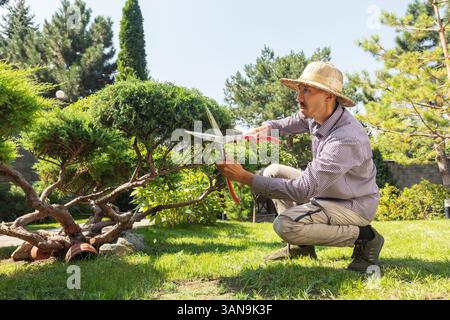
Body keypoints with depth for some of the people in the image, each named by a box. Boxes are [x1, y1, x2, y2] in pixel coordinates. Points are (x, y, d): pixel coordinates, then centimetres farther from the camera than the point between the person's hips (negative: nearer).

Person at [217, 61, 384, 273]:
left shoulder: (346, 140, -34)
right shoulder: (315, 115, -7)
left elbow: (303, 190, -36)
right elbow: (288, 124, 15)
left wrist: (245, 177, -36)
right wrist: (268, 127, -9)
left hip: (354, 205, -9)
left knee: (285, 225, -25)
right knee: (273, 172, 4)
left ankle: (364, 237, -7)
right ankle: (301, 246, 9)